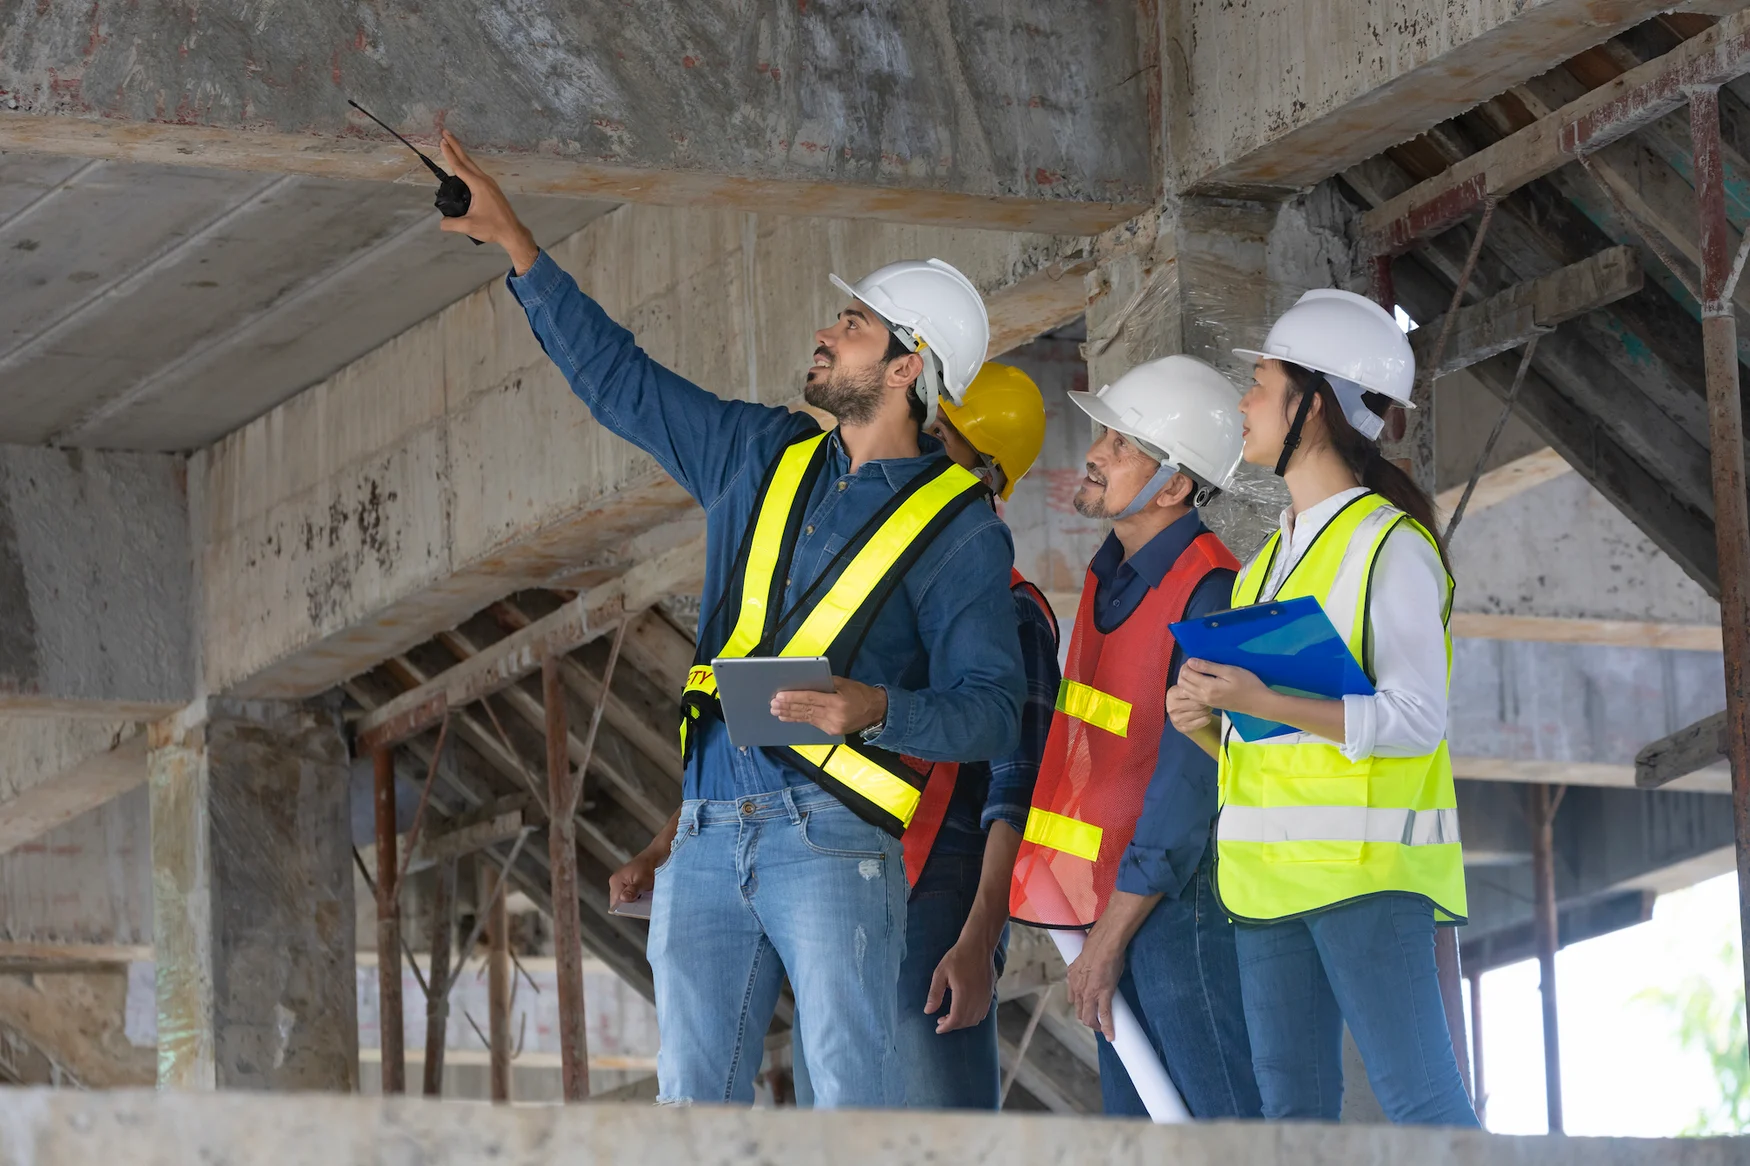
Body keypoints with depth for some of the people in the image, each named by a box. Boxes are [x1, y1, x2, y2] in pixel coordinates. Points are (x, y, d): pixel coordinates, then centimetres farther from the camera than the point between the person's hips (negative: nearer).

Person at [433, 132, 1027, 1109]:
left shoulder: (959, 528, 1)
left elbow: (991, 708, -5)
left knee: (855, 1102, -15)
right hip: (707, 843, 6)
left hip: (832, 843, -6)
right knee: (694, 1109, 2)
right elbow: (618, 378, 22)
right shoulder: (763, 457, 18)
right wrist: (513, 240, 20)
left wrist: (873, 708, -23)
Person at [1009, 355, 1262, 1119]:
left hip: (1180, 906, -9)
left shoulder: (1210, 596, -16)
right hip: (1115, 901, 9)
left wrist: (1109, 937, -16)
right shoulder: (1108, 575, 12)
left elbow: (1190, 783, -18)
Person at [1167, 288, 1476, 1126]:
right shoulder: (1273, 558, 19)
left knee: (1417, 1100, -13)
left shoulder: (1390, 547, -7)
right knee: (1291, 1106, 5)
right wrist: (1207, 724, 3)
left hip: (1365, 867, -8)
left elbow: (1417, 720, -16)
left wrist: (1268, 704, -23)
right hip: (1270, 868, 8)